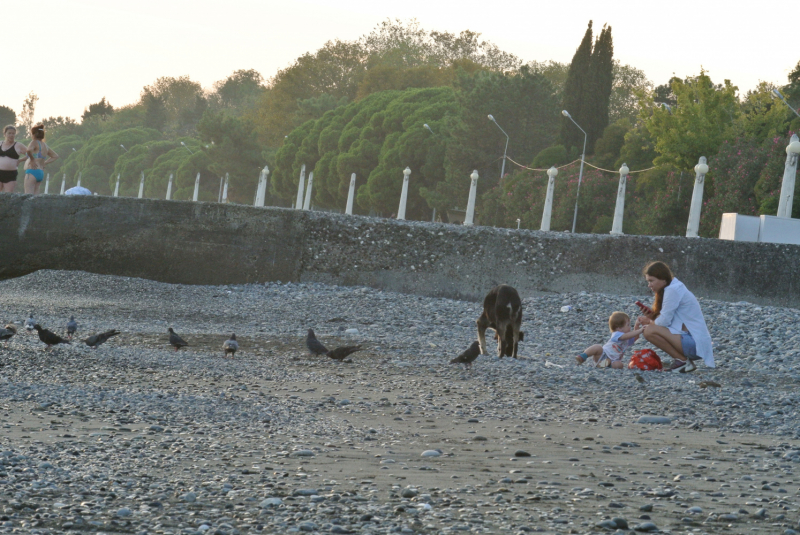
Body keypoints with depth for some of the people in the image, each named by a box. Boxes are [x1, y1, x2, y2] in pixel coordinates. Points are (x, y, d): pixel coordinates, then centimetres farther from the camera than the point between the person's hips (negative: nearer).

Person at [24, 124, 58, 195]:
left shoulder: (35, 142, -6)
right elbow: (55, 156, 29)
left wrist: (32, 160, -13)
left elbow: (29, 150, -29)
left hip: (32, 171, -9)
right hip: (41, 173, 9)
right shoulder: (45, 145, 17)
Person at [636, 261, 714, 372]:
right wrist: (652, 317, 0)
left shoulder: (673, 290, -13)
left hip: (695, 342, -10)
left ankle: (682, 361, -10)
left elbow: (664, 321, -15)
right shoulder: (676, 287, 17)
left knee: (650, 331, -21)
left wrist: (649, 322, 4)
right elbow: (668, 320, 16)